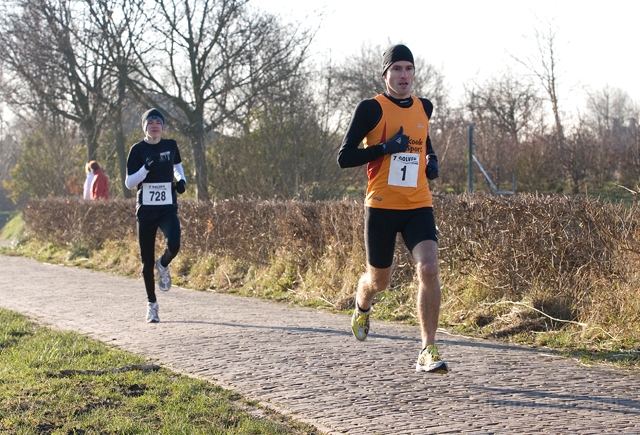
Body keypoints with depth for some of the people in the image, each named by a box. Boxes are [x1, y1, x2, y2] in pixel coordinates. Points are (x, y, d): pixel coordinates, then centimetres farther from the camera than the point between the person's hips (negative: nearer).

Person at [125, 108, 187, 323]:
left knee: (173, 245, -25)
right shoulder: (138, 150, -3)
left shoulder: (171, 145, 5)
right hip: (146, 209, -1)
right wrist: (146, 167, -21)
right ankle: (151, 303, 19)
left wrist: (181, 180, 4)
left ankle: (163, 265, 12)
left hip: (168, 208, 1)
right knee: (147, 259, 3)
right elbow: (129, 183, -6)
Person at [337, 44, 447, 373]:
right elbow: (344, 157, -10)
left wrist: (431, 160, 10)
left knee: (428, 269, -19)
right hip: (381, 207, -3)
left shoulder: (424, 108, 9)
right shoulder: (371, 109, -6)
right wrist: (386, 148, -19)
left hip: (419, 206, 3)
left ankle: (428, 351, -13)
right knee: (379, 280, 12)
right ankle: (362, 306, 51)